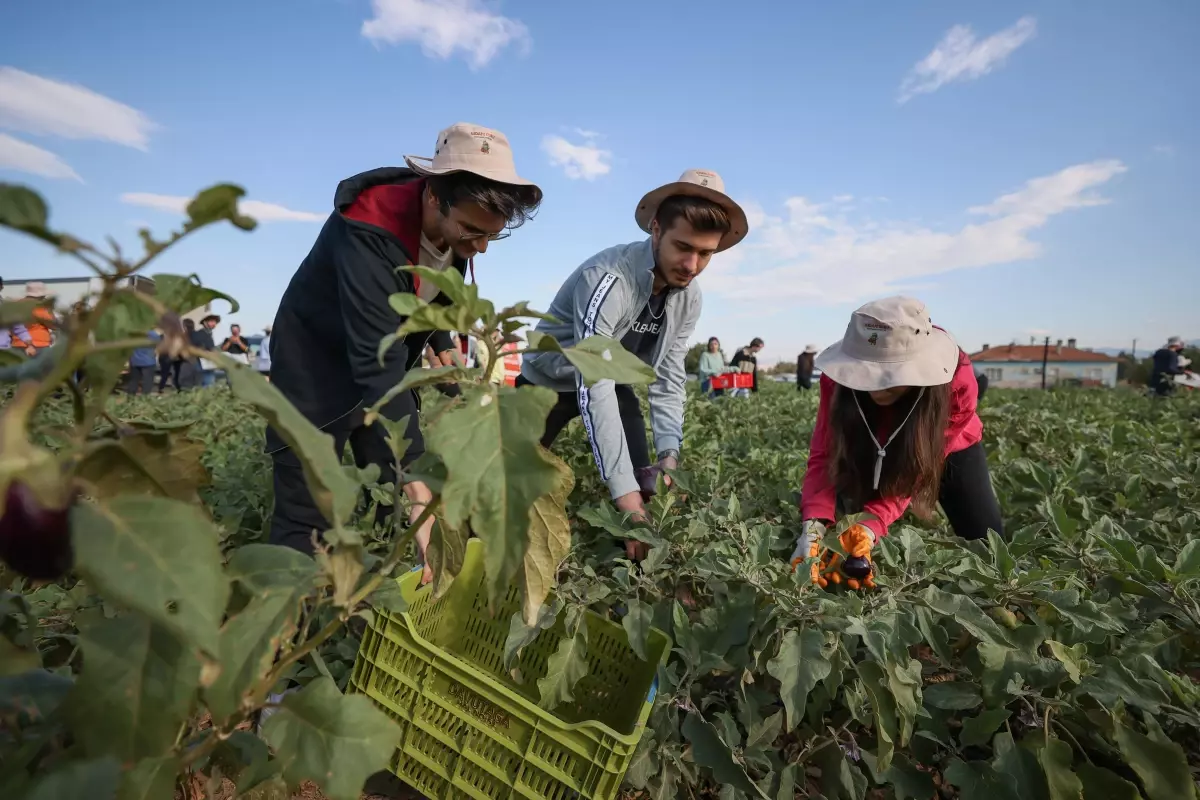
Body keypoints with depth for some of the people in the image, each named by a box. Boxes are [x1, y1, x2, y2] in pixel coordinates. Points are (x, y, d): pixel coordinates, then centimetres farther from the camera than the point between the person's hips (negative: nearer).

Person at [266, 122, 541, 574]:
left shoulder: (458, 221, -12)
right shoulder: (370, 232, -34)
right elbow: (379, 367, -42)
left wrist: (441, 345, 5)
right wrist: (421, 494, -47)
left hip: (389, 363, 6)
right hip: (316, 366, -6)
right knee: (305, 520, -6)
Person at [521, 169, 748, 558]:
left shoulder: (689, 297, -14)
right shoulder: (608, 278, -37)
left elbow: (668, 378, -9)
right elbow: (593, 389, -42)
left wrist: (669, 452, -25)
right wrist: (623, 489, -46)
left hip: (613, 383, 5)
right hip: (550, 380, -5)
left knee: (644, 488, -4)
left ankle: (636, 565, 16)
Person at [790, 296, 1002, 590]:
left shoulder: (955, 378, -37)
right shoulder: (839, 375, -34)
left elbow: (915, 468, -36)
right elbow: (824, 455, -34)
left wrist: (871, 526, -51)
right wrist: (814, 525, -51)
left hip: (948, 449, 0)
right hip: (872, 455, 1)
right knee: (860, 543, -7)